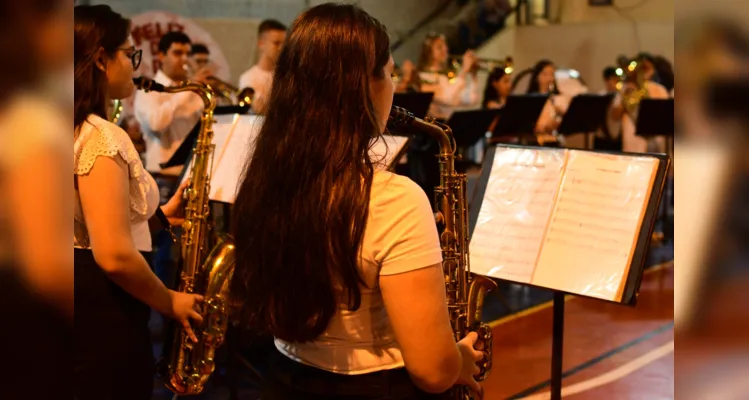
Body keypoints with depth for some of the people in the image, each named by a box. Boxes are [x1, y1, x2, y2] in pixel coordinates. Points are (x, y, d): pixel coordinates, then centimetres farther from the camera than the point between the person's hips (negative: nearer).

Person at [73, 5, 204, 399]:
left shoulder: (80, 131, 10)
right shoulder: (102, 137, -20)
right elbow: (113, 255, -26)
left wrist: (159, 215, 11)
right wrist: (170, 302, -12)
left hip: (87, 307, 10)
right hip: (102, 319, -10)